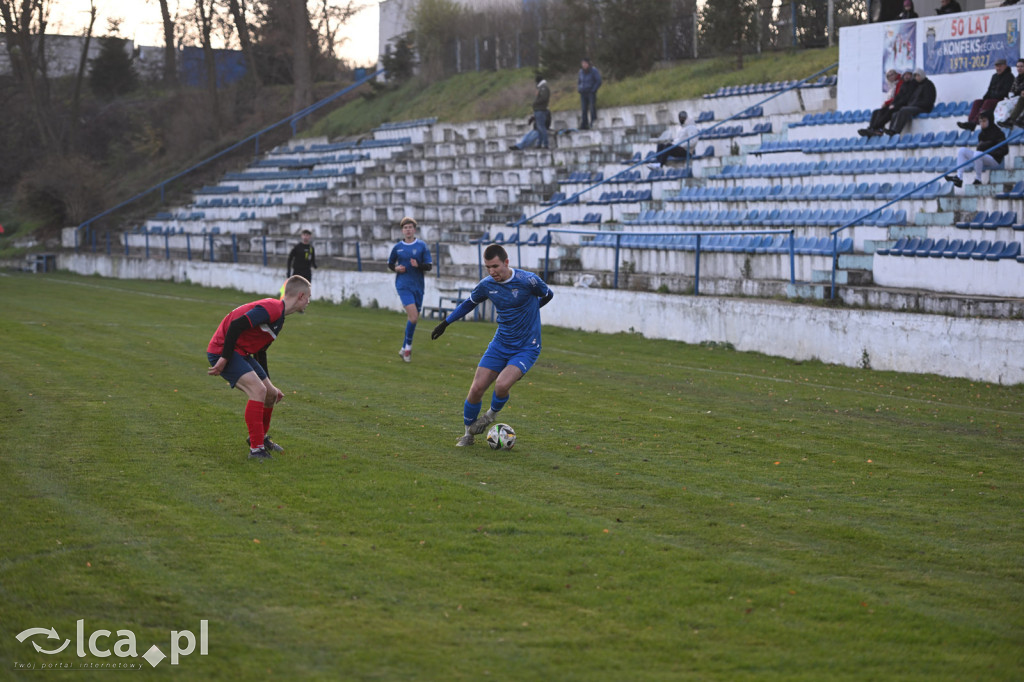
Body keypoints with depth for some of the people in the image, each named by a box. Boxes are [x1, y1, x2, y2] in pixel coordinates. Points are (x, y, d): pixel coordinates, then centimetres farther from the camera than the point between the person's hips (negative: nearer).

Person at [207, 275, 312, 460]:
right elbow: (236, 325, -28)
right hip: (223, 350, -10)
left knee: (271, 394, 11)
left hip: (242, 353, 10)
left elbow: (260, 352, 24)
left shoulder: (278, 316, 15)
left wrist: (269, 386, 29)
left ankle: (261, 437, 35)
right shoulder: (272, 308, -19)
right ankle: (256, 448, -18)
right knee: (258, 390, -22)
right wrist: (224, 359, -26)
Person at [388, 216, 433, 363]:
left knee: (413, 318, 9)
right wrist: (396, 268, -6)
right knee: (413, 317, -18)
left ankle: (404, 349, 25)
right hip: (403, 285, -2)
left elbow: (429, 266, -1)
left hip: (418, 286, 2)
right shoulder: (397, 247, 4)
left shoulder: (422, 246, 2)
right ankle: (408, 346, 0)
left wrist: (418, 265, -21)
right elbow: (390, 264, 16)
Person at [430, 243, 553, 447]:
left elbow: (548, 295, 5)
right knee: (477, 388, -7)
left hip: (526, 348, -4)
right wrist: (445, 322, 22)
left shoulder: (527, 280, -16)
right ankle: (469, 434, 16)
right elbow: (468, 303, 19)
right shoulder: (486, 285, -2)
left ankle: (492, 414, 8)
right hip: (500, 344, 4)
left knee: (502, 384, -27)